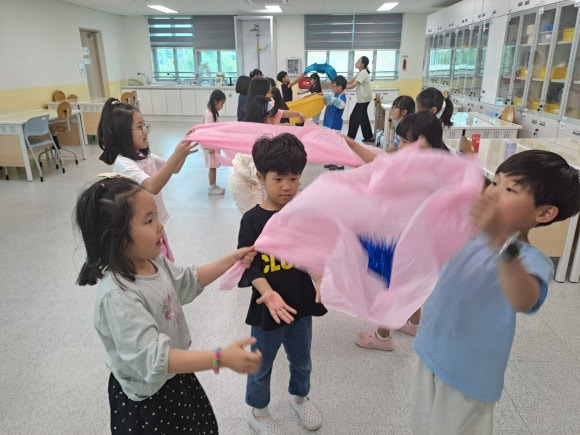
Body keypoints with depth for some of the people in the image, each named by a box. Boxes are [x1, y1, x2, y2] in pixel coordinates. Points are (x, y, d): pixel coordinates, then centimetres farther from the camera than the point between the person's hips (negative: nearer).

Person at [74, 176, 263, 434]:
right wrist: (220, 359, -45)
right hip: (147, 398, -7)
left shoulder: (153, 262, -9)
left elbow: (188, 281, 10)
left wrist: (230, 261, 4)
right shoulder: (117, 296, -34)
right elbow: (153, 358, -38)